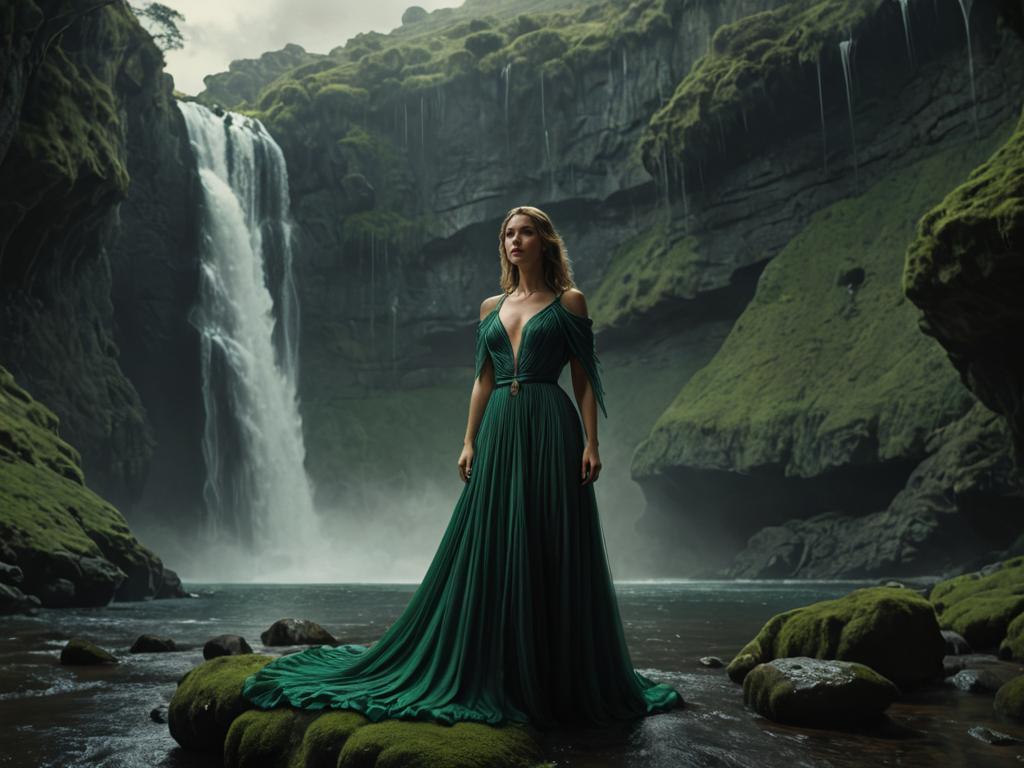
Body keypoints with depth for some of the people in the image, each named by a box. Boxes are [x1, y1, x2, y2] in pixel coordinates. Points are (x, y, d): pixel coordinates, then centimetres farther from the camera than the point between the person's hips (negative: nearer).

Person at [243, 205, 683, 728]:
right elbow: (483, 380, 14)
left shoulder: (568, 302, 4)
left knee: (553, 551, -2)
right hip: (498, 431, 4)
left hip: (550, 430, -4)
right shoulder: (491, 307, 15)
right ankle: (495, 672, 14)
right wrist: (469, 441, 6)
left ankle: (562, 680, 10)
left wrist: (591, 442, -9)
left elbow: (584, 379, 0)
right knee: (488, 550, 3)